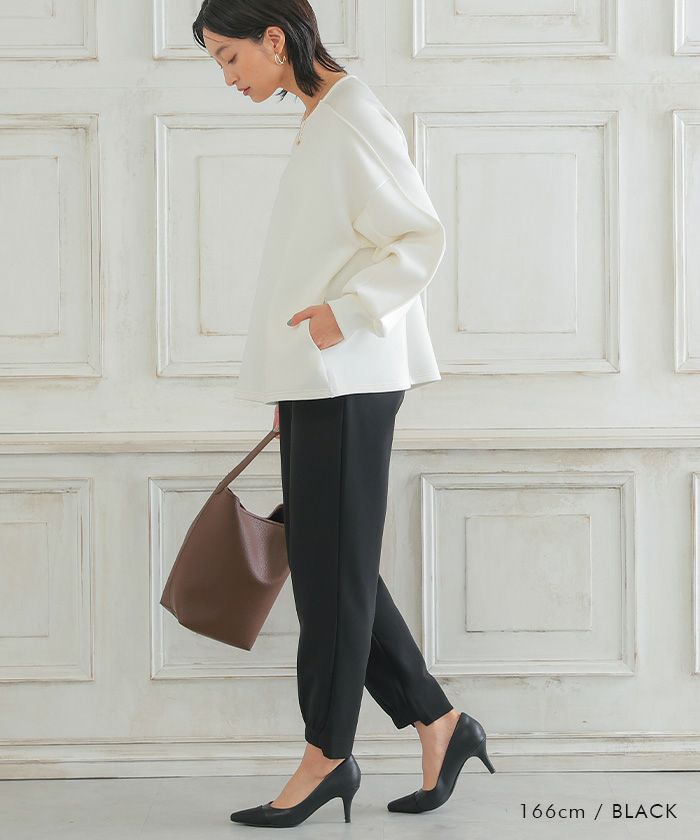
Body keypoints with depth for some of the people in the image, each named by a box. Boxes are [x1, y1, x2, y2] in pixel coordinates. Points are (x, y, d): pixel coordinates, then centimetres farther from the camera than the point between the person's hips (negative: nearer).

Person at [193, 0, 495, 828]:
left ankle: (327, 756, 11)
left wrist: (345, 312, -23)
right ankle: (436, 721, 18)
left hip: (346, 382, -10)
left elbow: (421, 238, -16)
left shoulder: (354, 119, -12)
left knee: (332, 570, -1)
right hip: (315, 383, 10)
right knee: (327, 567, 11)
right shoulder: (319, 122, 17)